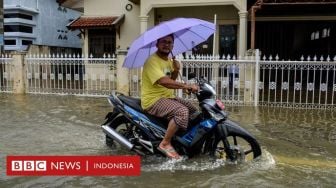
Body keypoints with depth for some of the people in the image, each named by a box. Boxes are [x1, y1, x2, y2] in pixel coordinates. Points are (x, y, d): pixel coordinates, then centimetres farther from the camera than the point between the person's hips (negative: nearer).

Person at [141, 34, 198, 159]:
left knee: (193, 110, 14)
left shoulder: (168, 60, 13)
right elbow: (164, 81, -33)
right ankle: (165, 143, -17)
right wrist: (187, 86, -37)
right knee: (182, 111, -30)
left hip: (168, 97, 10)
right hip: (153, 100, -10)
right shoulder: (152, 61, -19)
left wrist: (176, 71, -3)